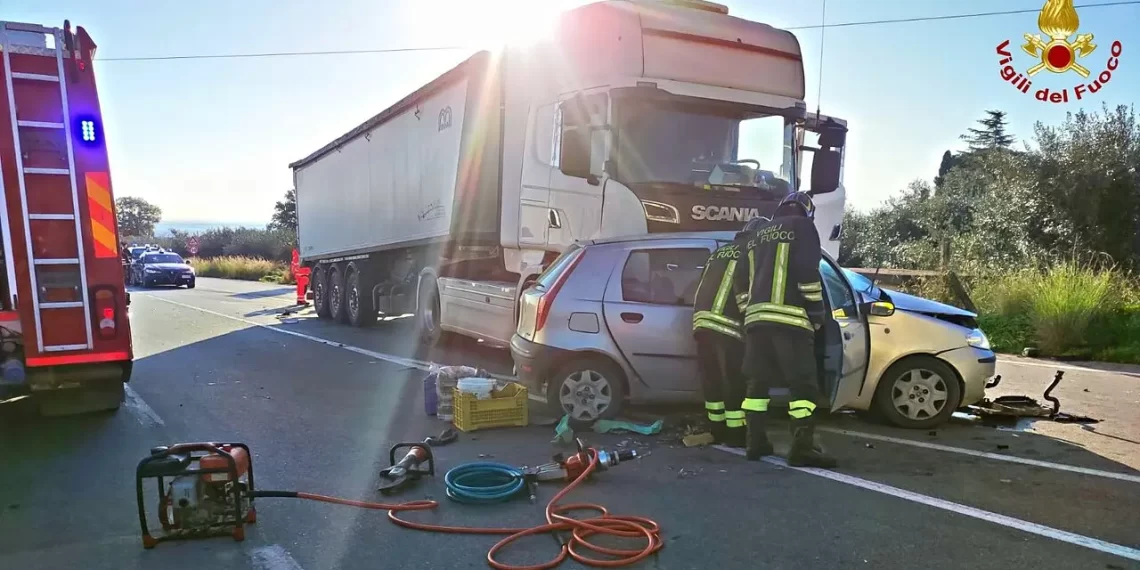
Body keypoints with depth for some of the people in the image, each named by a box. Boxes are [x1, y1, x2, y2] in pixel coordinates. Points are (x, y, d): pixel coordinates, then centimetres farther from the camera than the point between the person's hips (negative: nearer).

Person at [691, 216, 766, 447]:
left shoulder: (719, 252, 27)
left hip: (702, 319, 8)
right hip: (726, 324, -7)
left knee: (712, 378, 12)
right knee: (734, 380, -2)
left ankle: (718, 429, 18)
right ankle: (736, 433, 1)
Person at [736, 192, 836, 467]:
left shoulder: (757, 236, 23)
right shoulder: (802, 226, 4)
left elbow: (742, 281, 22)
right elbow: (808, 272, -8)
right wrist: (816, 313, -2)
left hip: (755, 317, 7)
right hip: (789, 318, -6)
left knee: (757, 381, 11)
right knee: (804, 384, -4)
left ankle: (756, 442, 12)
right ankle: (802, 448, -9)